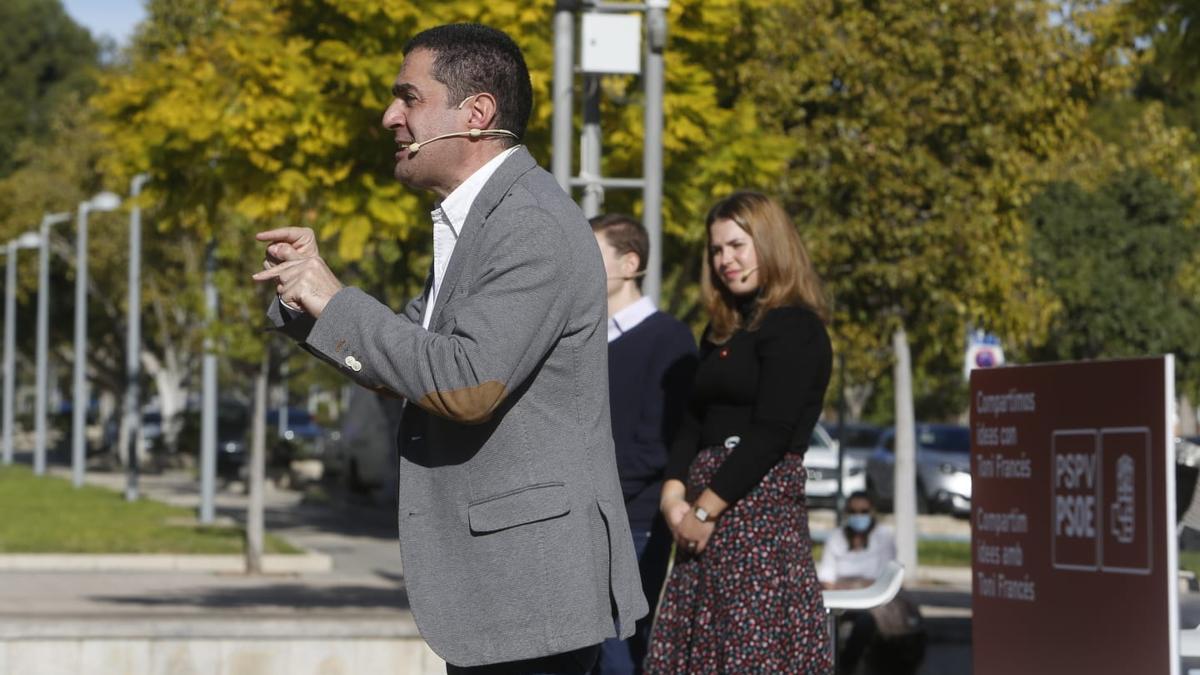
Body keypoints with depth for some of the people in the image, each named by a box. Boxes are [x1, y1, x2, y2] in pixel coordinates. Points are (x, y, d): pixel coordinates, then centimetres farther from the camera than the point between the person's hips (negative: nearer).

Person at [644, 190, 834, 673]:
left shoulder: (795, 330, -6)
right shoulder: (721, 332, 20)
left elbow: (770, 434, -14)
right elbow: (694, 420, 16)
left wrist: (706, 510, -14)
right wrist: (674, 494, -1)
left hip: (759, 503, -8)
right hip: (704, 508, 8)